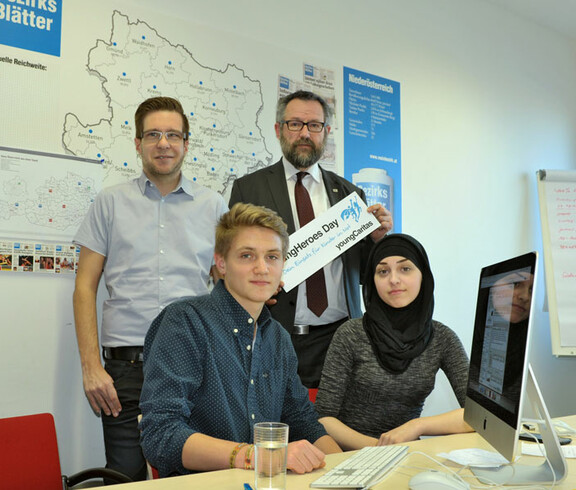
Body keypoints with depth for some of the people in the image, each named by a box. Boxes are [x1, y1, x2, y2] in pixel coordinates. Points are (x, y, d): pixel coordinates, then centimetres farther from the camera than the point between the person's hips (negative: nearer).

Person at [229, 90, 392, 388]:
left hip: (338, 338, 2)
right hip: (275, 340, -2)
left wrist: (376, 238, -5)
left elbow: (364, 274, 13)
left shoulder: (349, 193, 12)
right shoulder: (248, 188, 5)